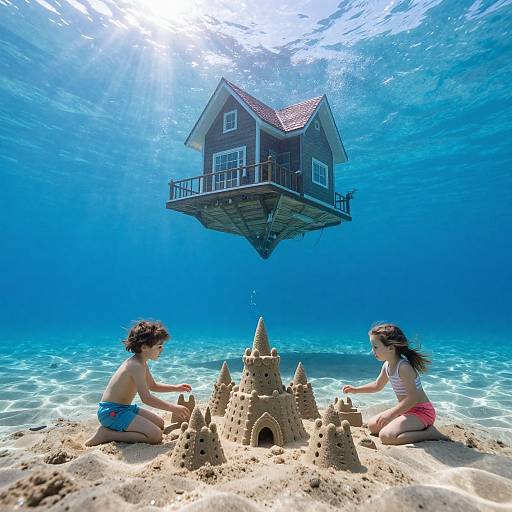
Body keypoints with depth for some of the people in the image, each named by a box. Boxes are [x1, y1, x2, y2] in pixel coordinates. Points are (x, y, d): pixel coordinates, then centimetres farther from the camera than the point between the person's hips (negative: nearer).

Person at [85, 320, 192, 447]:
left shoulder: (141, 363, 9)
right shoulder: (136, 366, -23)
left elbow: (153, 386, 22)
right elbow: (146, 398, -28)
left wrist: (176, 388, 11)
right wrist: (173, 408, -24)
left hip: (125, 408, 10)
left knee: (160, 424, 14)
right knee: (156, 435, -19)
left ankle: (114, 428, 12)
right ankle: (106, 434, -9)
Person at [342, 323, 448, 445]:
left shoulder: (403, 367, -27)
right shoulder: (387, 366, 2)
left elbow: (413, 397, -31)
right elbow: (377, 385, 19)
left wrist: (391, 413, -29)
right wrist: (356, 389, 11)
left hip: (421, 412, -10)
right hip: (407, 410, 10)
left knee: (386, 436, -25)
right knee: (372, 426, 9)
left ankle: (430, 433, -9)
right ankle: (420, 428, 11)